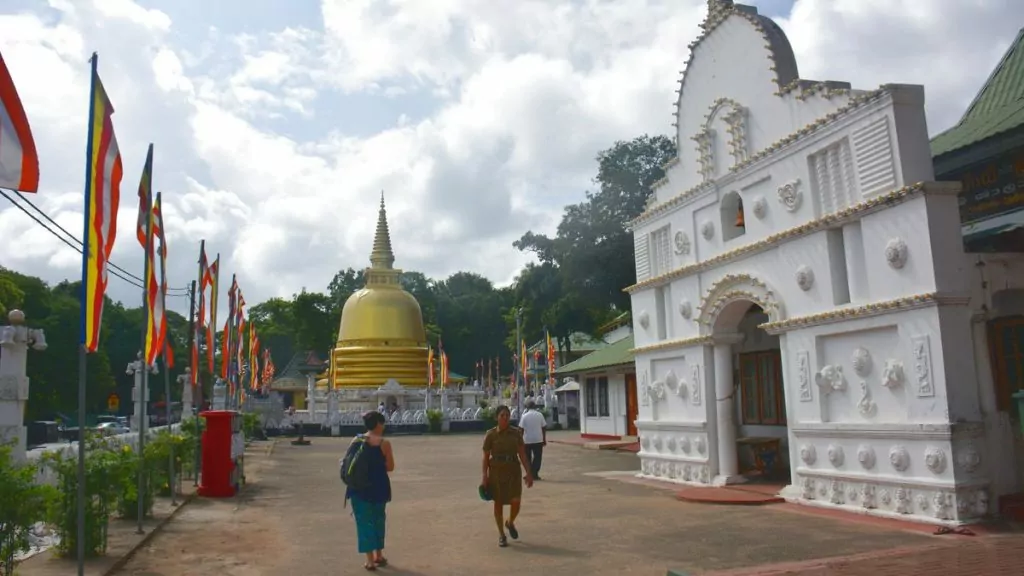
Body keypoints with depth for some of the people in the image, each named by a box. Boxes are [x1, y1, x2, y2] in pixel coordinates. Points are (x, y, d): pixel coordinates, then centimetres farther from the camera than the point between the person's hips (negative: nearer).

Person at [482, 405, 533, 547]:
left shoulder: (516, 433, 1)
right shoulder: (491, 434, -6)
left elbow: (522, 454, 3)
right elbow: (486, 457, -3)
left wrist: (528, 473, -2)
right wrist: (485, 477, -7)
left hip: (513, 470, 2)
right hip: (496, 471, -2)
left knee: (516, 501, -5)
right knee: (498, 503, 6)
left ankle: (510, 523, 27)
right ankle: (501, 535, 20)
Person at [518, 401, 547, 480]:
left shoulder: (524, 416, -4)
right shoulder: (540, 414, 1)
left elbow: (521, 429, -7)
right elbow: (544, 427, 2)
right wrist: (544, 439, 10)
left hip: (527, 440, 0)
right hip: (538, 440, 0)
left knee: (528, 458, 11)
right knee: (537, 457, 7)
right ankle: (535, 474, 2)